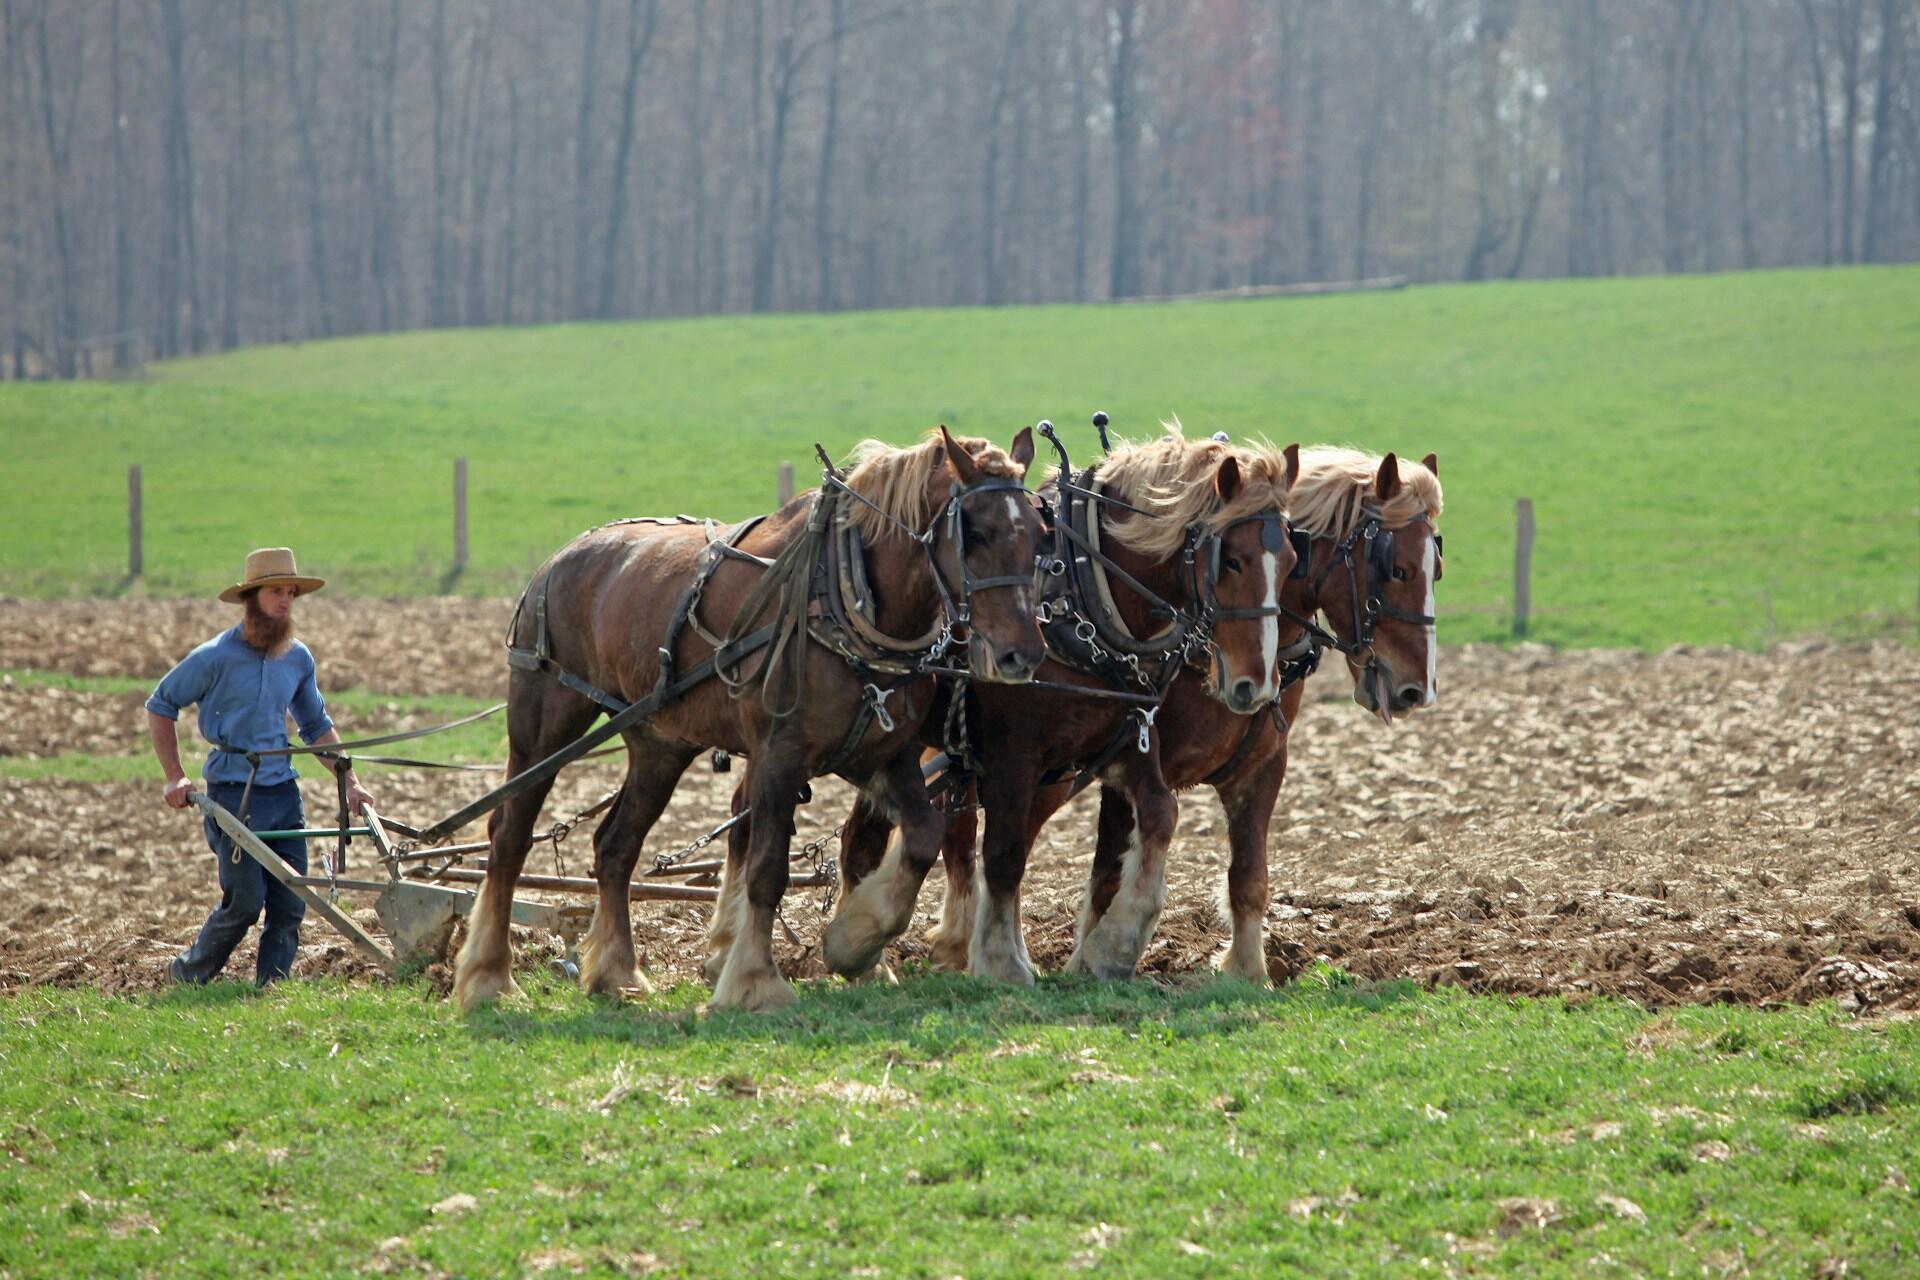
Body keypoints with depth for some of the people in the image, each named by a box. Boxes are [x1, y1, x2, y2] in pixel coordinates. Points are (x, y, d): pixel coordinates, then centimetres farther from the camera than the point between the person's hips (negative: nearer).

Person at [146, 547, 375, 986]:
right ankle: (189, 974, 13)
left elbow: (317, 726, 22)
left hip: (283, 790, 6)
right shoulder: (217, 657, -8)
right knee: (245, 901, -7)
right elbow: (160, 706, 1)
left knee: (290, 904, 0)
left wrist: (350, 782, 14)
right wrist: (175, 777, -4)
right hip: (233, 793, -6)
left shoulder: (298, 658, 9)